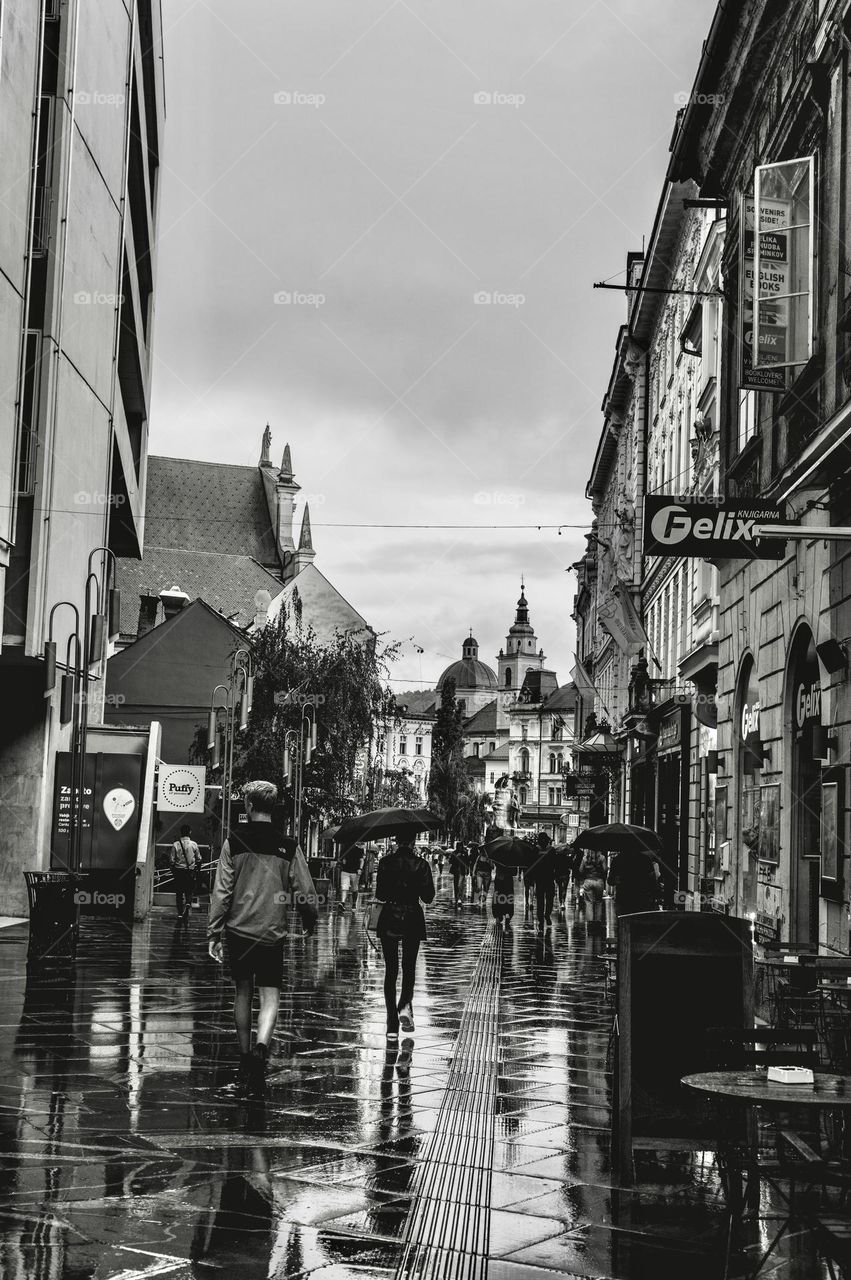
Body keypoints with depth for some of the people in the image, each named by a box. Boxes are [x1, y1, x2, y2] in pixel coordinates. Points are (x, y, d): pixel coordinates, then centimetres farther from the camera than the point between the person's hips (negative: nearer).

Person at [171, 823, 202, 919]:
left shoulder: (176, 845, -6)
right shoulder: (194, 845, -6)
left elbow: (172, 861, -3)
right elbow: (199, 859, 0)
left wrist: (173, 872, 9)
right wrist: (196, 870, 15)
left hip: (178, 871, 0)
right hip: (191, 871, 0)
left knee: (179, 893, 9)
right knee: (189, 891, 12)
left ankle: (180, 913, 6)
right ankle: (188, 904, -16)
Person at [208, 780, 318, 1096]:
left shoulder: (234, 842, -4)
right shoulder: (288, 847, -2)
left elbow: (222, 890, -5)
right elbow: (305, 892, 2)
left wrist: (215, 932, 1)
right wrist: (309, 922, 21)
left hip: (238, 930, 1)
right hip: (272, 933, -1)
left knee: (242, 992, 16)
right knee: (270, 996, 1)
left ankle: (245, 1058, 23)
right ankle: (261, 1047, -24)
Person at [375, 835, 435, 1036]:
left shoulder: (386, 863, -5)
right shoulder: (421, 864, -5)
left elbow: (379, 895, -6)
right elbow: (428, 897, -5)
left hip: (389, 920, 0)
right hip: (413, 921, 0)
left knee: (390, 969, 7)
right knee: (409, 967, 15)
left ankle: (392, 1024, 3)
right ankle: (405, 1005, -12)